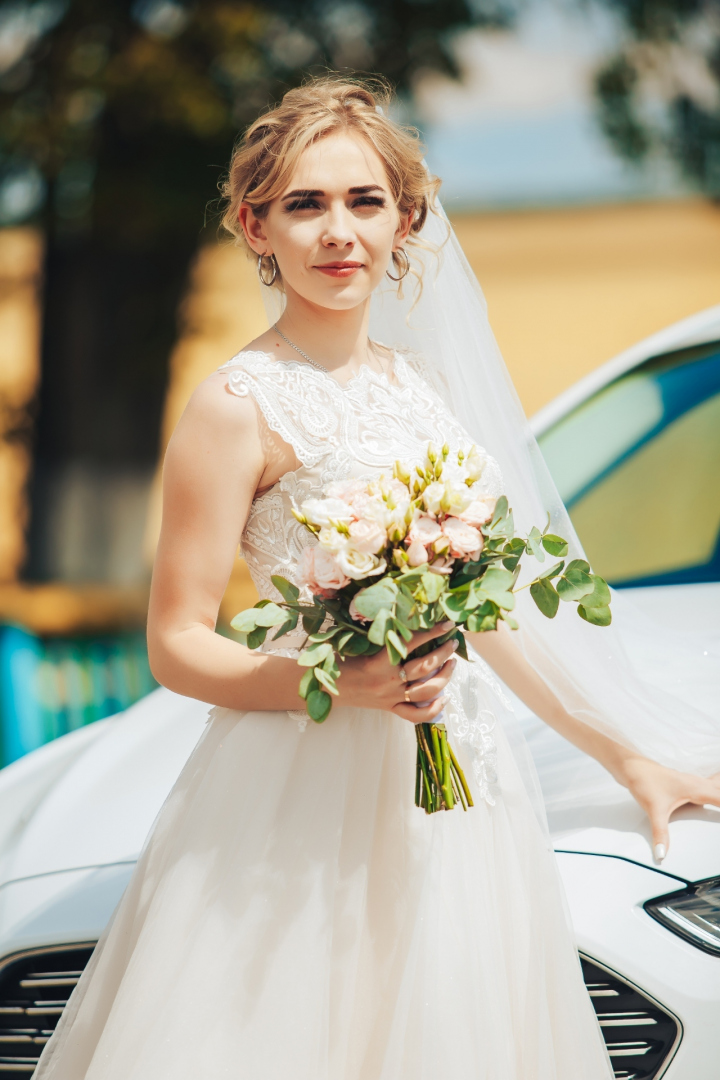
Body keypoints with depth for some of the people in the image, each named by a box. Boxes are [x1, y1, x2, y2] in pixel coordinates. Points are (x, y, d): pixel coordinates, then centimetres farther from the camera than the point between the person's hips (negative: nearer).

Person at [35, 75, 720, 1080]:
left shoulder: (425, 387, 12)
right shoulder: (240, 406, -8)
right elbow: (175, 645, -9)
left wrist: (624, 752, 19)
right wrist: (343, 686, -23)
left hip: (456, 786, 6)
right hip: (315, 797, -6)